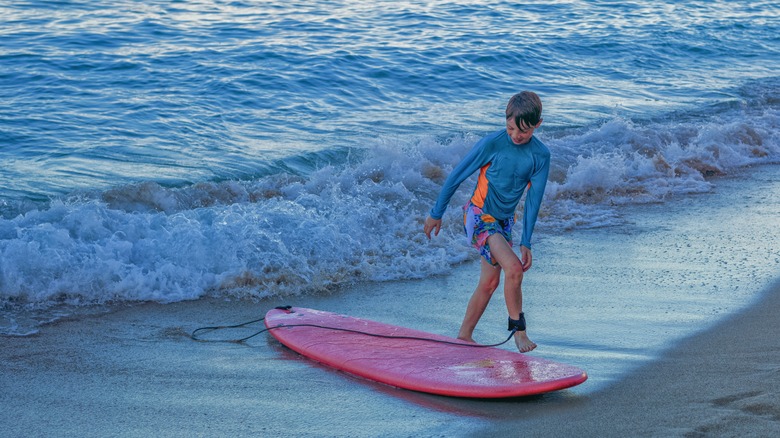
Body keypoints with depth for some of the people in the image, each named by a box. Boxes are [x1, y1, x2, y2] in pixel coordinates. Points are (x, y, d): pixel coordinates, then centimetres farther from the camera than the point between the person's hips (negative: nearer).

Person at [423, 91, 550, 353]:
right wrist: (436, 214, -3)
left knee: (489, 283, 9)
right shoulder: (492, 144, -17)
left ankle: (464, 336, 24)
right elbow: (457, 176, -8)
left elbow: (533, 200, -3)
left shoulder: (540, 155, -6)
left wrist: (526, 243, -6)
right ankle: (518, 329, -7)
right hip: (479, 216, -5)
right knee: (513, 268, -22)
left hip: (504, 221, 6)